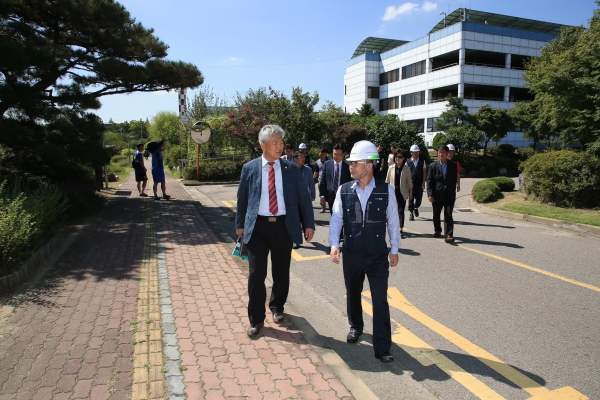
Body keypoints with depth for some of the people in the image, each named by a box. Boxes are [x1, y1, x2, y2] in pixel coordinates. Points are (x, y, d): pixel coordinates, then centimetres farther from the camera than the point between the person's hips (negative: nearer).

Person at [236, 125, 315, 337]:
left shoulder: (291, 168, 2)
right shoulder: (249, 168, 1)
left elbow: (304, 197, 4)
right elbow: (242, 198, 8)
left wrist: (309, 223, 0)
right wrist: (240, 224, 11)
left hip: (284, 226, 1)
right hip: (258, 226, -1)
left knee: (281, 271, 13)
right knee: (257, 273, -1)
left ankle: (277, 307, 39)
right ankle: (256, 319, 16)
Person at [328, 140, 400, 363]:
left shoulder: (386, 190, -6)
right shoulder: (344, 191, -3)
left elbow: (393, 221, 0)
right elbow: (336, 220, -4)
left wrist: (394, 249, 4)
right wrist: (334, 244, -18)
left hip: (378, 254, -2)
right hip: (351, 253, 3)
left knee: (380, 299, -3)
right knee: (353, 293, 19)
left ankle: (382, 348, 9)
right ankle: (355, 326, 46)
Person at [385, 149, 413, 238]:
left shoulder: (406, 168, 0)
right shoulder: (391, 168, 3)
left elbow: (409, 182, 6)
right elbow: (387, 181, 8)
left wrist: (410, 193, 6)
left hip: (402, 193, -1)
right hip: (393, 192, 2)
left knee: (401, 211, -4)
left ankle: (401, 229, -3)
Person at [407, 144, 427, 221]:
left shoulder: (422, 161, 4)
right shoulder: (408, 162, 1)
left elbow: (424, 172, 4)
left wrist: (423, 183, -3)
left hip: (419, 183, 1)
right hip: (410, 183, -1)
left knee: (419, 198, 5)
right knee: (411, 198, 1)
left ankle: (416, 208, 36)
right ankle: (411, 213, 12)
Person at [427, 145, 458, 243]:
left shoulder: (453, 165, 2)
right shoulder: (433, 166, 0)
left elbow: (454, 180, 7)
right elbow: (429, 181, -3)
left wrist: (453, 192, 3)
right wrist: (430, 194, -11)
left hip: (449, 194, -1)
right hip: (437, 194, 1)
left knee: (448, 215, -8)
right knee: (436, 214, 15)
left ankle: (448, 235, -9)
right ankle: (437, 230, 36)